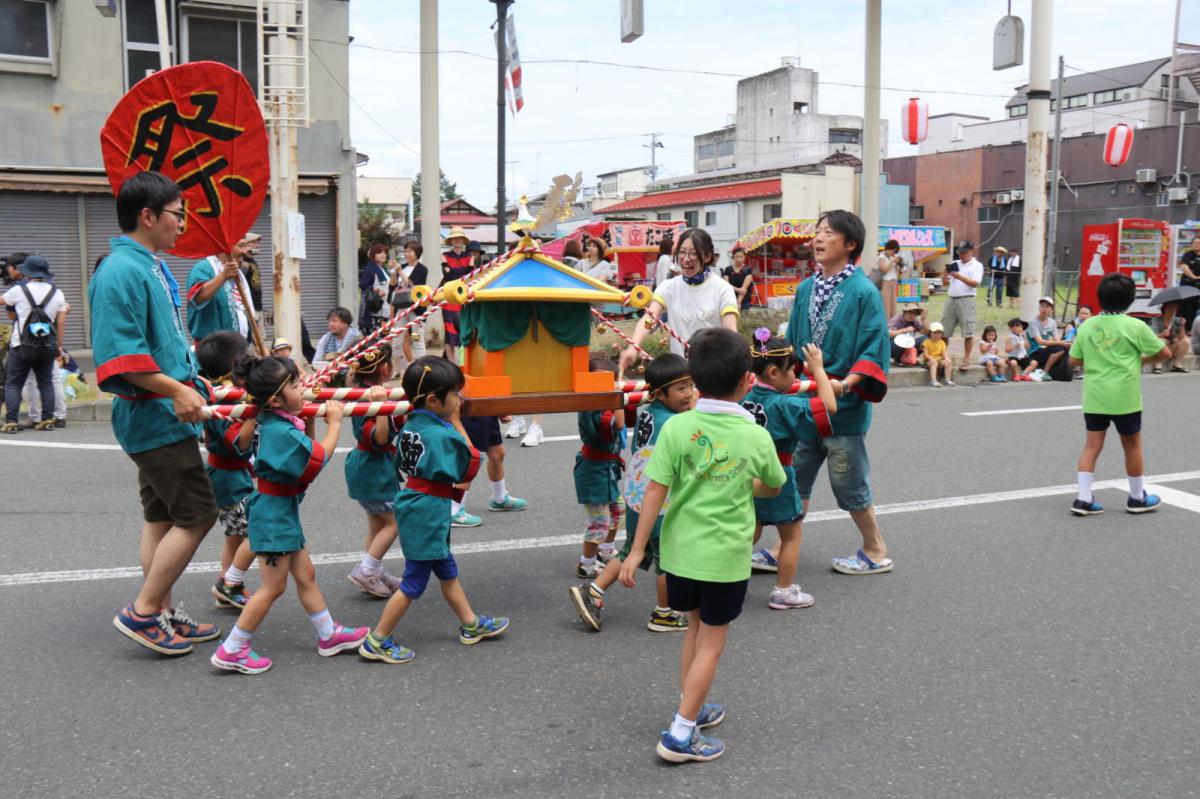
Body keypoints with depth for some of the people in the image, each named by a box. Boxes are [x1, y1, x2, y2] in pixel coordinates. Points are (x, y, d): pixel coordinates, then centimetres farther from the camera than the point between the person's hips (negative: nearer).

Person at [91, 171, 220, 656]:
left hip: (162, 415, 10)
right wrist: (176, 391, -24)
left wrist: (187, 384, 19)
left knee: (162, 516, 14)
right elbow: (121, 356, -24)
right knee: (196, 515, -6)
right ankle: (143, 612, 4)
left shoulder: (151, 266, 13)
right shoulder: (122, 272, -18)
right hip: (156, 417, -10)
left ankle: (162, 615, 23)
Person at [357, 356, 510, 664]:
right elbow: (470, 467, -11)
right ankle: (377, 642, 13)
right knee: (413, 584, 3)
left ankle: (471, 625, 36)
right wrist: (457, 422, -10)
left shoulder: (411, 426, 2)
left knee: (447, 571, 21)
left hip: (414, 509, 10)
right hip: (427, 516, -10)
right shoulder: (441, 434, -24)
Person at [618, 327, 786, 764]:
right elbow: (774, 488, 9)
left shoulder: (677, 427, -11)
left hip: (680, 550, 2)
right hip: (726, 557, -2)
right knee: (711, 644, 9)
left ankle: (693, 709, 36)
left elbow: (655, 491, -12)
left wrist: (637, 550, -6)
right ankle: (680, 734, 8)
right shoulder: (757, 438, -9)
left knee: (695, 629, 23)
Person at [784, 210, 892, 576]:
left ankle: (876, 552, 24)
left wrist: (846, 383, -27)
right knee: (795, 480, 12)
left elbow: (874, 352, -15)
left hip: (843, 405, -6)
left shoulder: (863, 292, -12)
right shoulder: (806, 289, 7)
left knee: (849, 483, 5)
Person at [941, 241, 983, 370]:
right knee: (944, 331, 6)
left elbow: (975, 283, -13)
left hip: (966, 300, -5)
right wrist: (945, 274, -5)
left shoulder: (977, 266, 1)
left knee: (968, 332, -6)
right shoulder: (954, 264, 15)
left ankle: (966, 359, 2)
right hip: (951, 299, 5)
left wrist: (959, 276, -21)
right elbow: (945, 283, 15)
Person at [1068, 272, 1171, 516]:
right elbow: (1165, 353, -1)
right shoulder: (1135, 326, -8)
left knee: (1092, 445, 7)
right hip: (1124, 397, -3)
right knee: (1132, 445, 13)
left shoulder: (1087, 325, 2)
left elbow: (1074, 360, 7)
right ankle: (1137, 498, 26)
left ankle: (1083, 498, 1)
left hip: (1093, 397, 3)